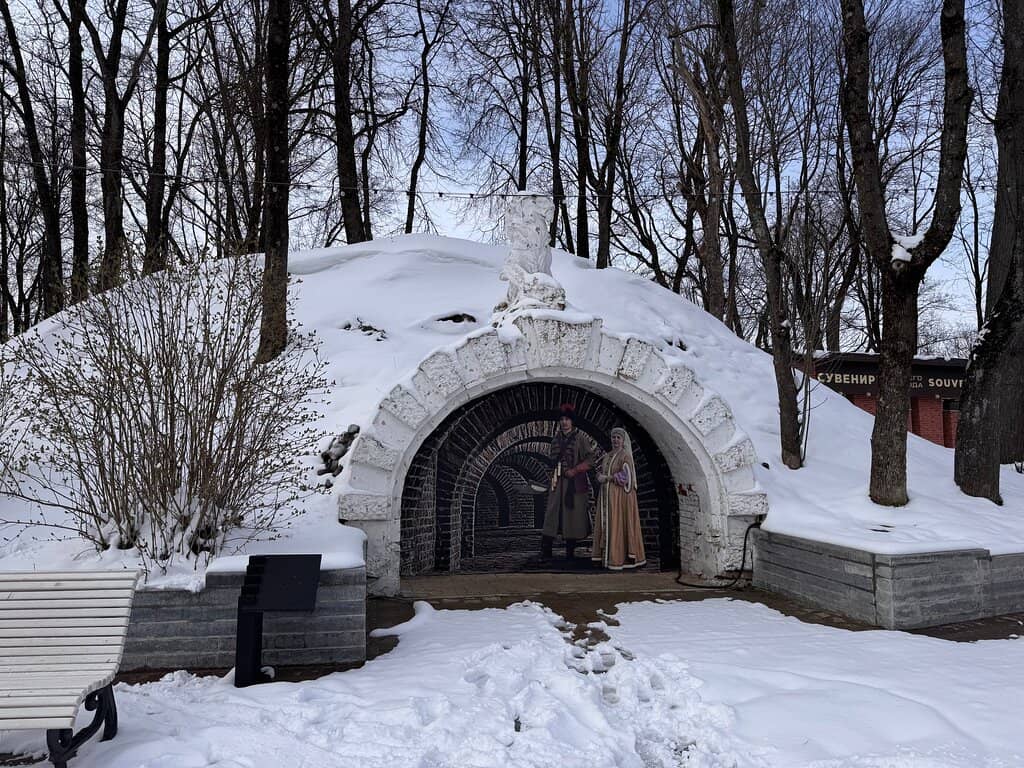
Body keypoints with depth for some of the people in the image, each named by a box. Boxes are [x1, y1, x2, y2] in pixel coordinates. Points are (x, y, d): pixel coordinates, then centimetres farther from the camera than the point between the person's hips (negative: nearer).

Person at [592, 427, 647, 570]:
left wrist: (607, 478, -12)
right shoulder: (607, 456, 15)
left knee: (617, 524, -7)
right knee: (605, 523, 6)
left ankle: (618, 557, -3)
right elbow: (600, 472, 18)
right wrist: (600, 476, -4)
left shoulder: (625, 456, -7)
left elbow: (625, 476, -16)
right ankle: (606, 554, 12)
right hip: (606, 495, 7)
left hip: (620, 495, -7)